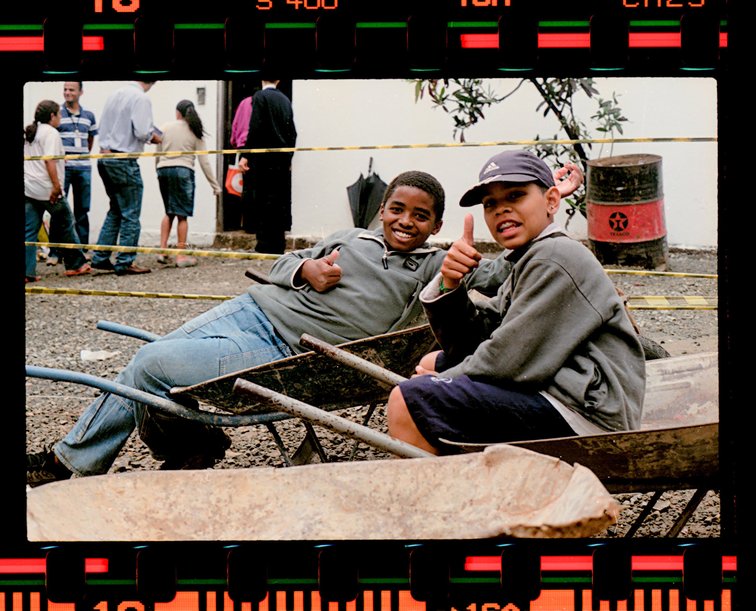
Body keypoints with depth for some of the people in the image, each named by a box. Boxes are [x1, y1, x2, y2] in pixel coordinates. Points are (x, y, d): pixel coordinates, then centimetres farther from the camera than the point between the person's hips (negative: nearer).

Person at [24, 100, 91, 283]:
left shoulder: (28, 133, 17)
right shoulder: (51, 133, -9)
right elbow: (49, 160, -19)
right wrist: (56, 186, -21)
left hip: (28, 189, 7)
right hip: (47, 189, -7)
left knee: (29, 231, 3)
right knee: (66, 225, 10)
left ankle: (27, 272, -5)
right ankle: (76, 264, 19)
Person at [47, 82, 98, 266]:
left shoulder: (88, 115, 11)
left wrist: (85, 155, 13)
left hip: (83, 168, 4)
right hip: (63, 167, -4)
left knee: (82, 210, 8)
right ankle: (54, 253, -3)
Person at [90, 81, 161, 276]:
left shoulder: (114, 95, 11)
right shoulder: (141, 99, -12)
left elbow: (102, 127, 14)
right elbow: (142, 132, -19)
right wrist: (155, 137, 0)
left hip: (104, 158, 8)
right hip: (124, 162, -8)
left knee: (115, 211, 18)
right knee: (131, 215, 1)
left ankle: (100, 258, 17)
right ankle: (125, 263, 3)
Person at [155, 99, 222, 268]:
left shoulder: (165, 128, 7)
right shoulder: (195, 132, 4)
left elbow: (157, 155, 10)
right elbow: (204, 162, 2)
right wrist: (215, 185, 7)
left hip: (163, 169, 3)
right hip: (183, 170, -3)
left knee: (169, 212, 17)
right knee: (182, 215, 1)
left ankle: (163, 250, 10)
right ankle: (181, 256, 1)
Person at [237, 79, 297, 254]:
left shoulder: (260, 96, -7)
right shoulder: (285, 100, 12)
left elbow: (255, 127, -14)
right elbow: (292, 132, 13)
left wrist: (246, 156, -12)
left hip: (264, 159, -6)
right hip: (283, 160, 6)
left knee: (264, 201, -6)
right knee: (280, 201, 9)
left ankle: (266, 244, -9)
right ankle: (278, 244, 11)